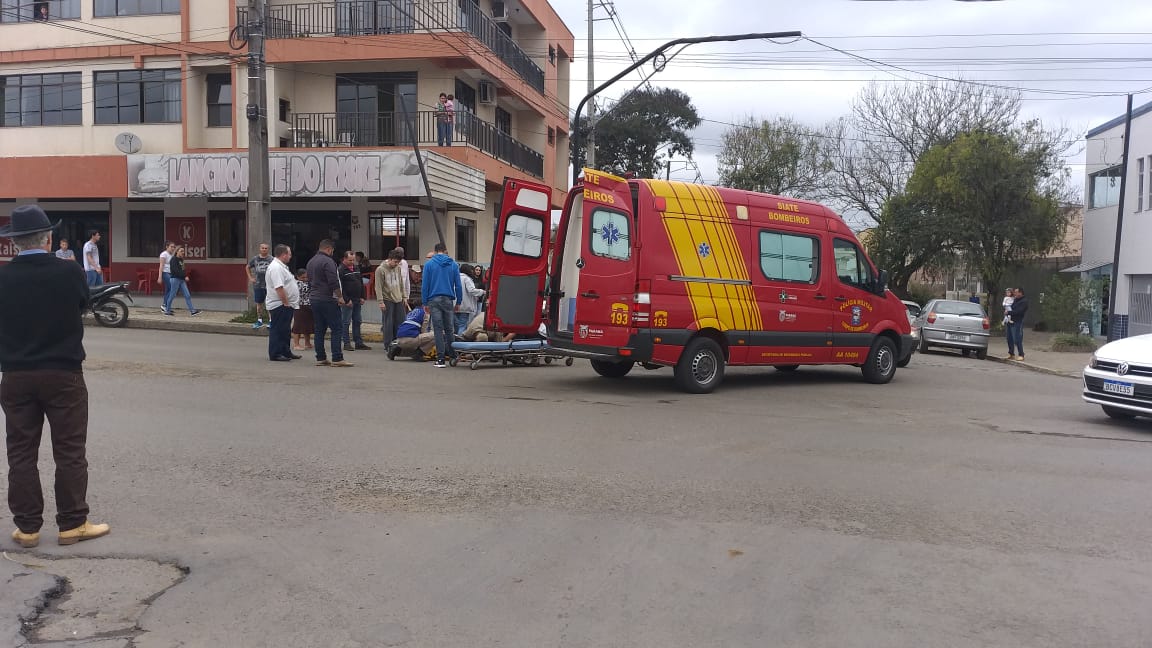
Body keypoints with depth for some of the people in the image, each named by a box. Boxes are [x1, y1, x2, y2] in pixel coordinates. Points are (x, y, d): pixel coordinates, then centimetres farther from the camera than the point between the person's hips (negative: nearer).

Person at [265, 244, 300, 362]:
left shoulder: (281, 266, 17)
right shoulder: (276, 267, -19)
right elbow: (279, 288, -26)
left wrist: (288, 303, 20)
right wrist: (286, 303, -24)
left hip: (286, 305, 11)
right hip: (280, 305, -11)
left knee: (285, 330, 17)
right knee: (277, 330, -4)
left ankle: (286, 352, 25)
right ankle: (275, 354, 1)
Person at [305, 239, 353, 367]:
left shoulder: (311, 261, 15)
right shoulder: (328, 261, -14)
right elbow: (334, 282, -19)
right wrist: (340, 297, -11)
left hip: (314, 299, 9)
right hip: (328, 299, -9)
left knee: (319, 329, 11)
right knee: (336, 329, -7)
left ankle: (320, 358, 12)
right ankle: (337, 359, -10)